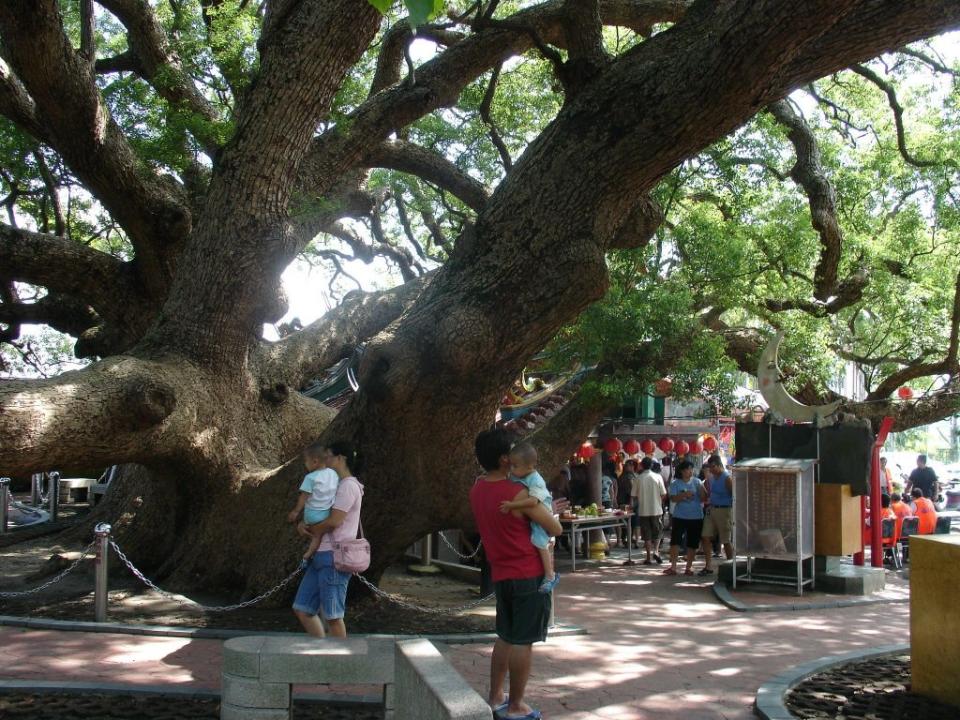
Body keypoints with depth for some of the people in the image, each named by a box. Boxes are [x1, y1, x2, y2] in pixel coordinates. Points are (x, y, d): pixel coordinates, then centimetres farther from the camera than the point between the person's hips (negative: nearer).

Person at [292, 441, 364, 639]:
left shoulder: (349, 486, -11)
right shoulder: (336, 485, 21)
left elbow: (334, 521, -18)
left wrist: (311, 530, -2)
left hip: (335, 557, -10)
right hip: (322, 555, 10)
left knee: (332, 615, -4)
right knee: (302, 608, 10)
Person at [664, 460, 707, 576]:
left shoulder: (697, 482, 5)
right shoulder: (675, 483, 0)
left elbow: (703, 499, 3)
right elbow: (673, 498, -9)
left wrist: (702, 490, -15)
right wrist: (684, 495, -23)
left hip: (696, 517, 2)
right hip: (680, 516, -2)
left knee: (692, 543, 5)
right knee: (675, 541, -7)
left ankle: (689, 567, 15)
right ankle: (673, 566, -1)